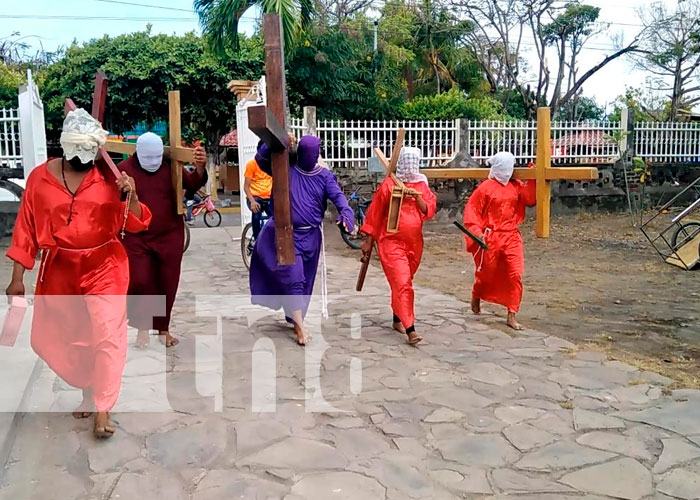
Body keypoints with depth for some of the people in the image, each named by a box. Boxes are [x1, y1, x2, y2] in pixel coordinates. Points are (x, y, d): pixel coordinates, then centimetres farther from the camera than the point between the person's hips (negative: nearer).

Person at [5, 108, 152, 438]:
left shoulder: (108, 178, -4)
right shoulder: (40, 177, -1)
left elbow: (135, 225, -7)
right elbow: (27, 229, 2)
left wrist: (131, 195, -26)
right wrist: (18, 277, 1)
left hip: (104, 267, -2)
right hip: (60, 270, 2)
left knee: (106, 335, -7)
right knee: (66, 338, 14)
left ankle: (103, 408, 2)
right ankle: (89, 392, 36)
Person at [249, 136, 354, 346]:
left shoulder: (325, 176, 1)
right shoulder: (285, 168, -3)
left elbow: (337, 196, -13)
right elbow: (261, 158, -14)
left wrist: (345, 213, -34)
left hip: (311, 236, 3)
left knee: (304, 281, 14)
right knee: (293, 278, -12)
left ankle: (295, 320, 32)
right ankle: (300, 327, -6)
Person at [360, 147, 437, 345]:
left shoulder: (422, 185, 9)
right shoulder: (389, 184, -5)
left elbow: (430, 210, 3)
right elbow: (375, 213, -3)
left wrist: (418, 197, -15)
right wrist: (369, 240, -2)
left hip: (414, 243, 5)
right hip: (391, 242, -5)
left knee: (403, 283, 15)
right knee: (402, 284, -12)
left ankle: (397, 319, 32)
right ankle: (410, 330, -13)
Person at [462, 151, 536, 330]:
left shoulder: (516, 186, 8)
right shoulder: (485, 187, -7)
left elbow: (530, 199, -5)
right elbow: (472, 210, -8)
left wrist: (532, 180, -11)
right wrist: (477, 232, -18)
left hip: (511, 237, 4)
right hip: (490, 237, -4)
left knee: (515, 274, -6)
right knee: (486, 273, 11)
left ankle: (512, 316, 1)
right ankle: (476, 297, 44)